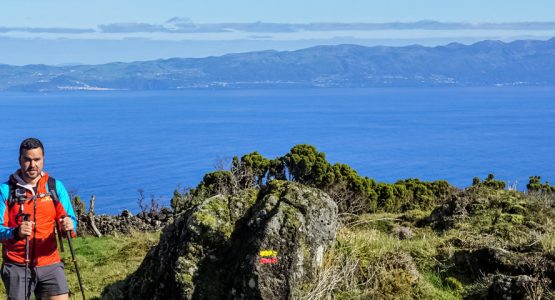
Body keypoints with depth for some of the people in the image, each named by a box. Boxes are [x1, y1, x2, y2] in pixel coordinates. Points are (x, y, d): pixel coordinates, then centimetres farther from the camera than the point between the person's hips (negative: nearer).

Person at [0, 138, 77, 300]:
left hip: (50, 263, 2)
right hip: (17, 266, -1)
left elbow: (70, 219, 2)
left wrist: (68, 225, -22)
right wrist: (16, 232, -29)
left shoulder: (56, 187, 6)